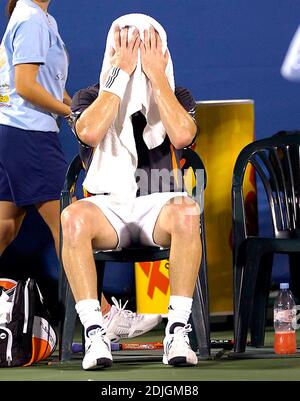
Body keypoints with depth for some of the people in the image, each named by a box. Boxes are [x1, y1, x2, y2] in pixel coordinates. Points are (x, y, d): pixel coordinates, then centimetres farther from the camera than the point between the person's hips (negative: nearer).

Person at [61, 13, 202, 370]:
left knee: (186, 212, -37)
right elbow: (90, 132, -14)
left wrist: (157, 75, -9)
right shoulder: (90, 97, 11)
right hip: (107, 206, 0)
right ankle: (94, 334, -36)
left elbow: (182, 136, -11)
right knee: (73, 217, -36)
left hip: (158, 205, 0)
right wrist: (120, 73, -11)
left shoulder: (177, 97, 12)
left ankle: (177, 331, -35)